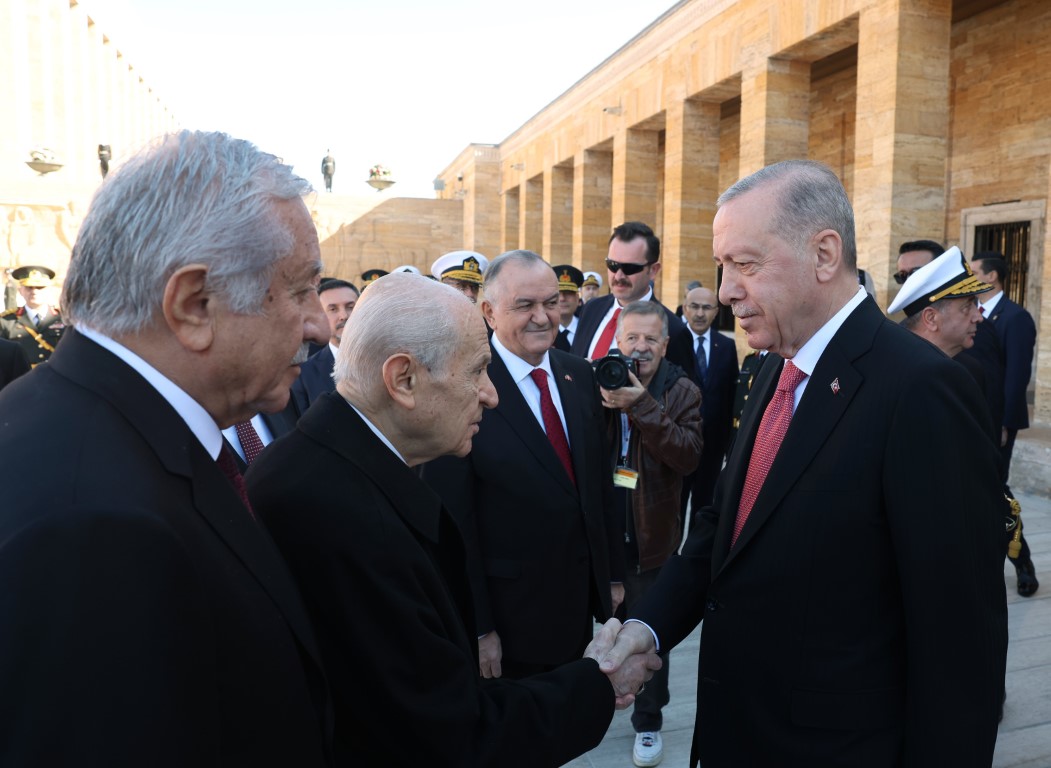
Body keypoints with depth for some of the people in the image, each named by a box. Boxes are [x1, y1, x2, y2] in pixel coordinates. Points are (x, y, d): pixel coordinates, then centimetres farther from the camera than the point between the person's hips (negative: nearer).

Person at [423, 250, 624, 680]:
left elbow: (601, 481, 8)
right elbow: (453, 523, -18)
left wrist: (613, 574, 11)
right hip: (507, 617, -6)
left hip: (580, 602, 6)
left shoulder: (579, 375, 2)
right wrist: (477, 629, -15)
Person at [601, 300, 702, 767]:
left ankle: (648, 721, 28)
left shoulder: (682, 391, -7)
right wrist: (598, 405, -22)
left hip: (650, 532, -3)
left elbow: (689, 456, -20)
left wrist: (642, 405, -27)